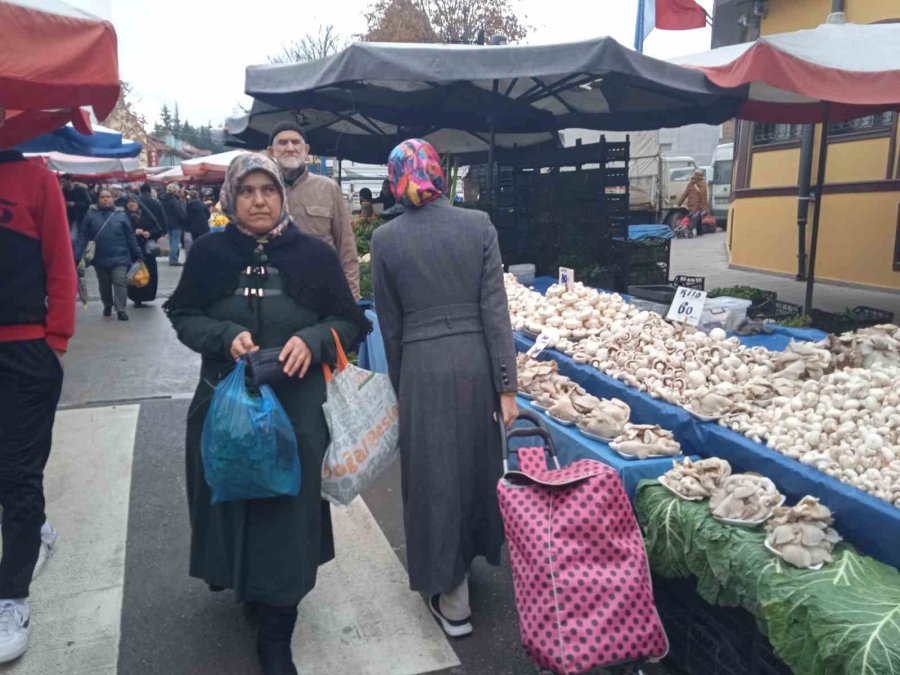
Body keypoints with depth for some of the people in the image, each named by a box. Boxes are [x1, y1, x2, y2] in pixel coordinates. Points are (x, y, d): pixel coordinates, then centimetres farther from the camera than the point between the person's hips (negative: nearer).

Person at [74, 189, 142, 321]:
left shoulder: (121, 214, 2)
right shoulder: (91, 214, 1)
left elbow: (130, 236, 4)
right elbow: (82, 236, -3)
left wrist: (137, 254, 4)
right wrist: (77, 255, -10)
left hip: (119, 256, -2)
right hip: (100, 257, 2)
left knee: (120, 282, -9)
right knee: (104, 285, 16)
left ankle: (121, 309, -3)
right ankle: (107, 305, 37)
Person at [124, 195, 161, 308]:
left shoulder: (147, 214, 7)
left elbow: (158, 230, 8)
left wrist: (149, 233, -10)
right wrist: (134, 232, -18)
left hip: (147, 250, 3)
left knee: (150, 273, -1)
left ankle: (148, 295, 12)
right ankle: (137, 298, 2)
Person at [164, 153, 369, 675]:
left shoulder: (315, 255, 0)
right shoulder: (208, 253, 3)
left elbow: (349, 321, 3)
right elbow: (183, 315, 6)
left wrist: (312, 339, -17)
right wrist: (226, 335, -14)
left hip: (297, 407, -1)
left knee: (287, 510, 1)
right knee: (230, 496, 11)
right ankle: (230, 574, 43)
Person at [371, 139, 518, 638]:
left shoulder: (386, 239, -4)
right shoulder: (478, 225, -3)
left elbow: (390, 326, 2)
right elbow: (495, 310, -6)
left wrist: (400, 387, 14)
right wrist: (507, 386, -2)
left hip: (423, 365, -1)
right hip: (476, 360, 2)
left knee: (435, 474, 11)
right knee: (477, 464, 22)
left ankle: (451, 600, 23)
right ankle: (475, 551, 46)